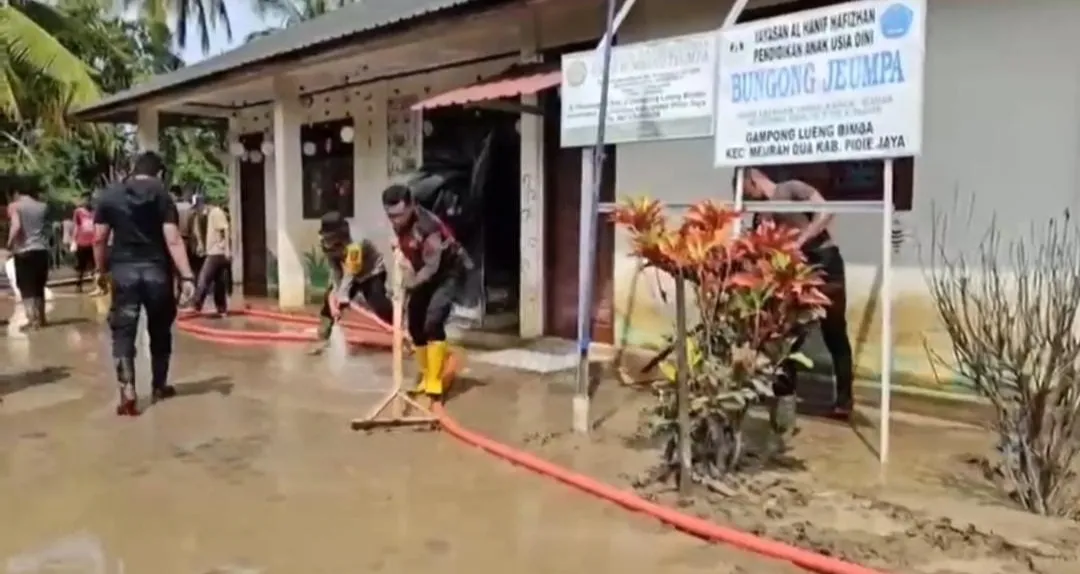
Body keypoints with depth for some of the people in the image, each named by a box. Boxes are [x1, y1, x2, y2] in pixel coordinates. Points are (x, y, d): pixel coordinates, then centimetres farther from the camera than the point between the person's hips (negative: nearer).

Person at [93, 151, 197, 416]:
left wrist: (101, 270, 17)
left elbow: (99, 238, 4)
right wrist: (187, 277, -14)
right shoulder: (162, 195, -2)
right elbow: (173, 240, -11)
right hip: (156, 269, -1)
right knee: (160, 330, 14)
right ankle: (159, 386, 25)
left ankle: (127, 391, -11)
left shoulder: (110, 196, 6)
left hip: (123, 270, 1)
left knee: (123, 330, 1)